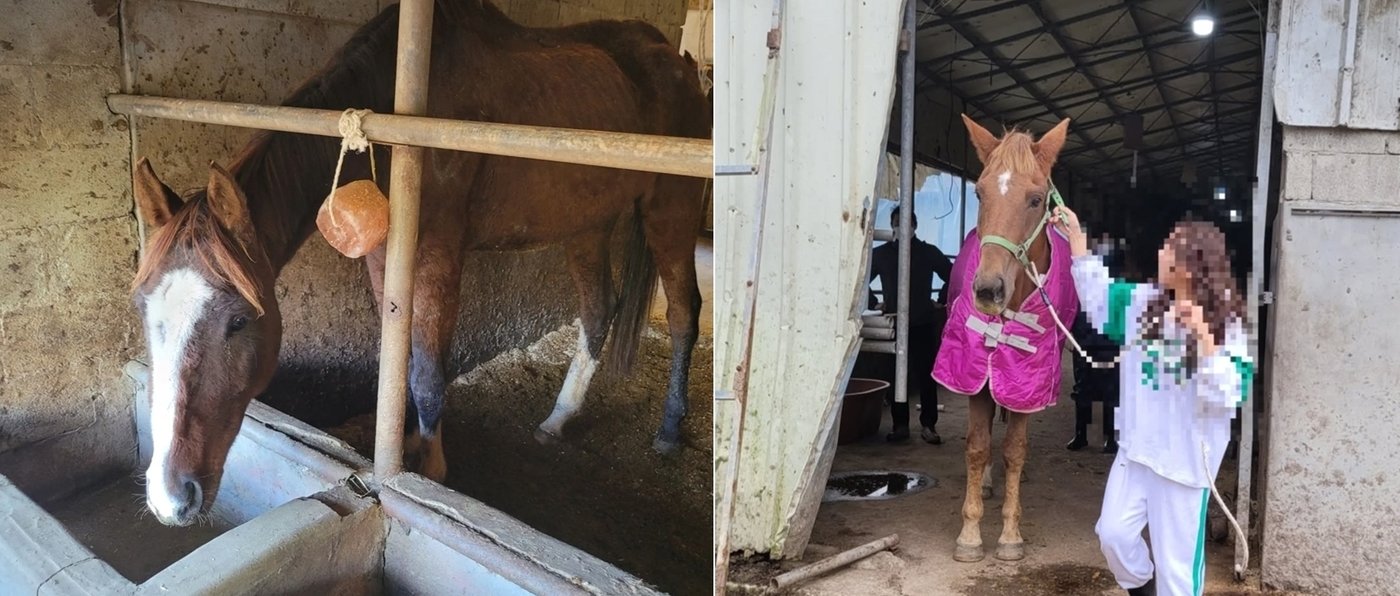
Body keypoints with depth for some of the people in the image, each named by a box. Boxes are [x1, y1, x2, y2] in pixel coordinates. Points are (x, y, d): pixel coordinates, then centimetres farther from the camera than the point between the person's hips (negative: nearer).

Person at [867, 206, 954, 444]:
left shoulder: (929, 252, 3)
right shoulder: (881, 253, 5)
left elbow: (952, 277, 10)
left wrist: (941, 301, 4)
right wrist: (874, 303, 5)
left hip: (923, 324, -1)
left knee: (926, 375, 0)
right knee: (894, 376, 2)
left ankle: (929, 425, 6)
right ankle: (899, 424, 10)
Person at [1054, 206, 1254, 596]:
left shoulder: (1227, 325, -16)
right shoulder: (1143, 302, 0)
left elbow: (1227, 397, -22)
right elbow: (1097, 296, 12)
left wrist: (1205, 338, -32)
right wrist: (1075, 239, 7)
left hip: (1186, 460, -5)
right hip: (1137, 448, 6)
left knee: (1176, 558, 6)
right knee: (1113, 532, 14)